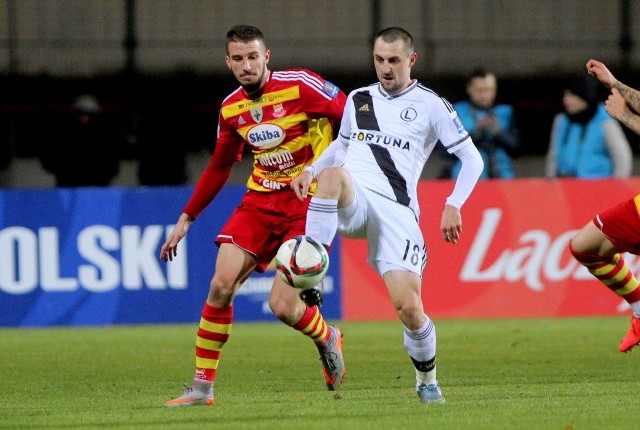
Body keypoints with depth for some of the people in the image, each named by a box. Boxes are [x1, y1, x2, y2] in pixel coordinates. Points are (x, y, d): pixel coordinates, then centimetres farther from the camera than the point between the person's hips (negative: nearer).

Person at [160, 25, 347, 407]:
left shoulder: (299, 85, -13)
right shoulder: (231, 109, 5)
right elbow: (219, 168, 19)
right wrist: (187, 218, 18)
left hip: (308, 203, -5)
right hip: (260, 200, 5)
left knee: (283, 306, -13)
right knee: (221, 284, -11)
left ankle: (327, 339, 23)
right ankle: (202, 386, -2)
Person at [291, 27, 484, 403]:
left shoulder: (431, 105, 6)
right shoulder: (359, 100, 18)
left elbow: (472, 159, 7)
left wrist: (453, 206, -6)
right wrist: (310, 170, 14)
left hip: (396, 210, -2)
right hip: (351, 202, 2)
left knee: (409, 307, -12)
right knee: (333, 174, -37)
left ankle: (427, 379, 18)